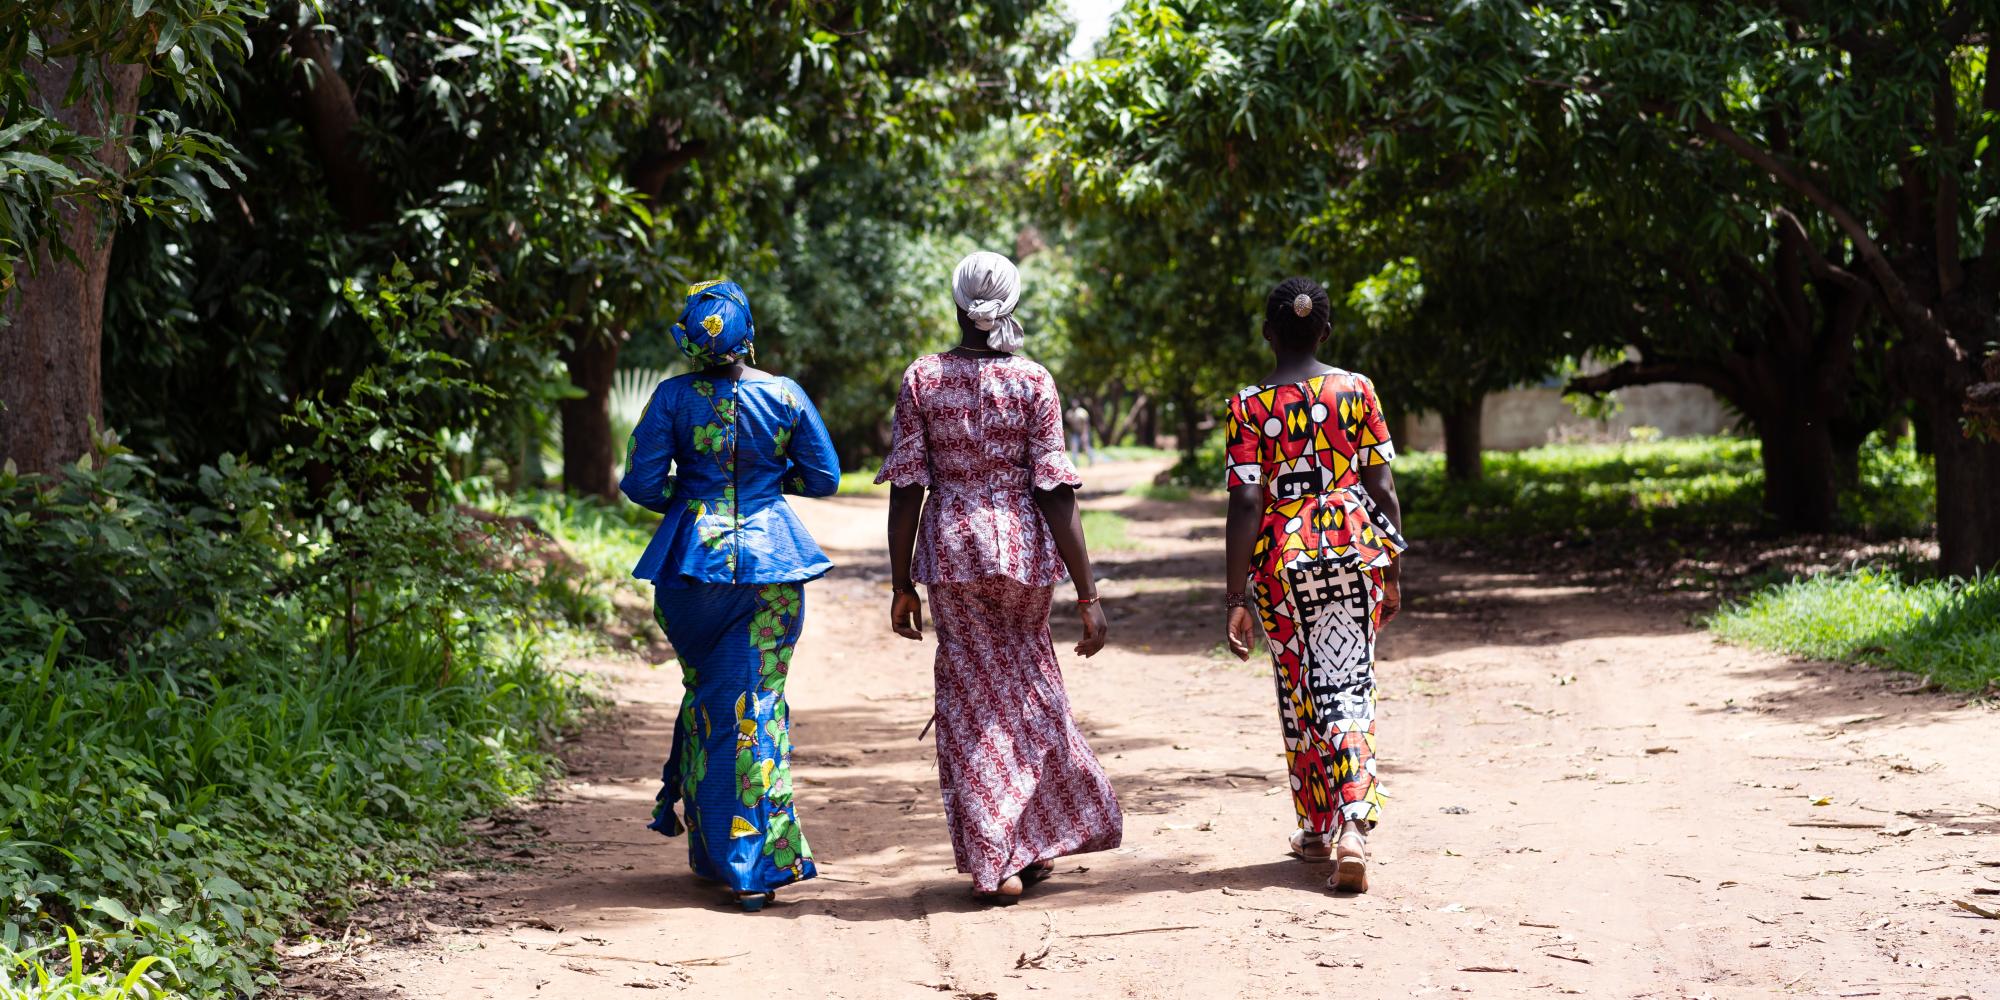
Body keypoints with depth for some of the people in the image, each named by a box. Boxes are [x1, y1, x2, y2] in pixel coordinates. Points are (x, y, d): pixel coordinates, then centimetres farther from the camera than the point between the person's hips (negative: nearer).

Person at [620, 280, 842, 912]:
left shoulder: (673, 398, -6)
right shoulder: (785, 396, -3)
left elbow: (643, 485, -5)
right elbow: (823, 479, 4)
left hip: (694, 560, 0)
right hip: (771, 561, 0)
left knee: (706, 694, 17)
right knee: (758, 703, 3)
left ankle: (713, 851, 22)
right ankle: (756, 864, -1)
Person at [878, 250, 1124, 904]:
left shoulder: (922, 378, -1)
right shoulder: (1033, 381, -5)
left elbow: (906, 489, -3)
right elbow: (1056, 492, -9)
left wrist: (903, 585, 5)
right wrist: (1086, 593, -7)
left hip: (951, 551, 0)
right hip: (1025, 551, 0)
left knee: (972, 700, 8)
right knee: (1029, 687, 19)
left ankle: (995, 863, 7)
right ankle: (1036, 842, 25)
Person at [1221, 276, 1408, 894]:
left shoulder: (1249, 407, -5)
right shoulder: (1357, 390, 1)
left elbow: (1246, 503, -8)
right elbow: (1381, 486, 2)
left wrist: (1236, 597, -6)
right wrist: (1393, 567, 11)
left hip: (1282, 560, -1)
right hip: (1353, 548, 1)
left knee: (1298, 693, 13)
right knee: (1349, 688, 2)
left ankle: (1317, 830, 25)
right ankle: (1353, 826, -17)